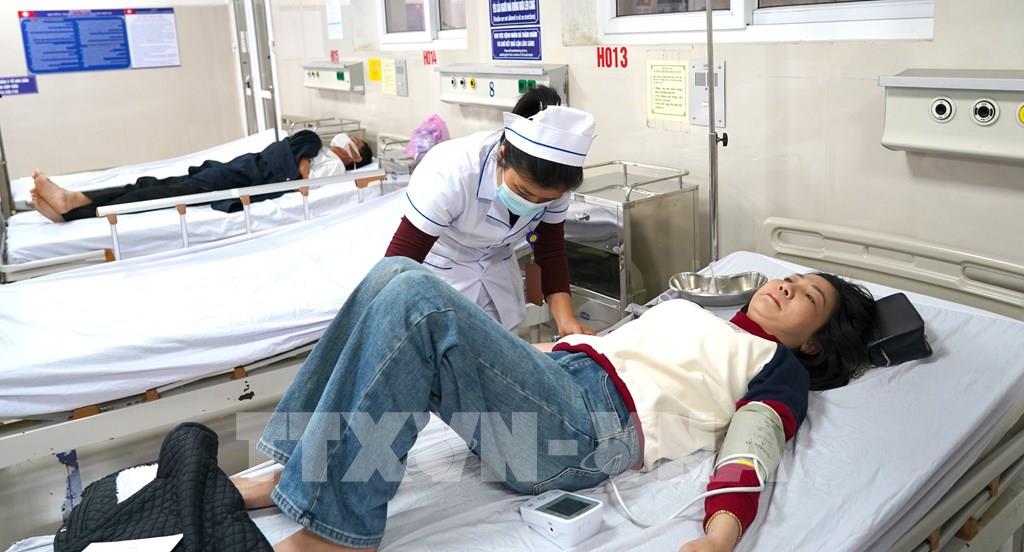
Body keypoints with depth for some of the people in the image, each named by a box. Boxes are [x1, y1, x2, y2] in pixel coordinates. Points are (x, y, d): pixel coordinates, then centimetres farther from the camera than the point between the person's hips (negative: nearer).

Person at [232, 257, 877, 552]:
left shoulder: (783, 369, 13)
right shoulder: (695, 308, 35)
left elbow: (749, 453, -6)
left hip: (589, 425, -8)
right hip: (553, 370, 8)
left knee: (415, 299, -27)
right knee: (396, 272, -11)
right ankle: (298, 468, -10)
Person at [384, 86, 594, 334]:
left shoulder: (550, 182, -20)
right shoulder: (450, 175, -35)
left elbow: (551, 250, -7)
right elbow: (399, 261, -30)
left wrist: (566, 319, -20)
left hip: (495, 271, 4)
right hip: (438, 270, -4)